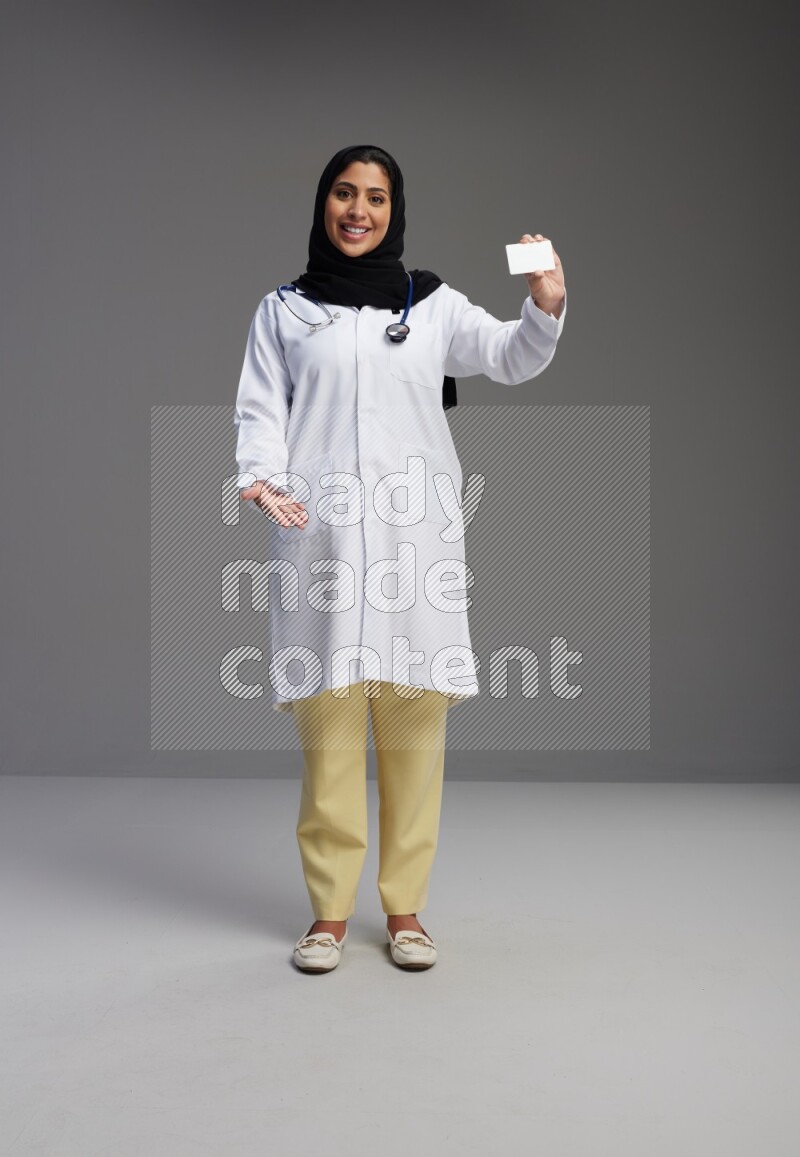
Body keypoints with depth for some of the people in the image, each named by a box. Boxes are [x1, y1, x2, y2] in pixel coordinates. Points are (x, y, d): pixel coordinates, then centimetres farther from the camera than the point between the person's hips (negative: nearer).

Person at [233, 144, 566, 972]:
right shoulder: (284, 310, 14)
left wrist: (545, 308, -18)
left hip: (415, 532, 1)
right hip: (320, 532, -1)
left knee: (414, 723, 1)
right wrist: (263, 477, -12)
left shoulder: (434, 305, 14)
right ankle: (330, 911, 11)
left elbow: (509, 359, 3)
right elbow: (260, 409, 8)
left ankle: (404, 909, 13)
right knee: (329, 722, -2)